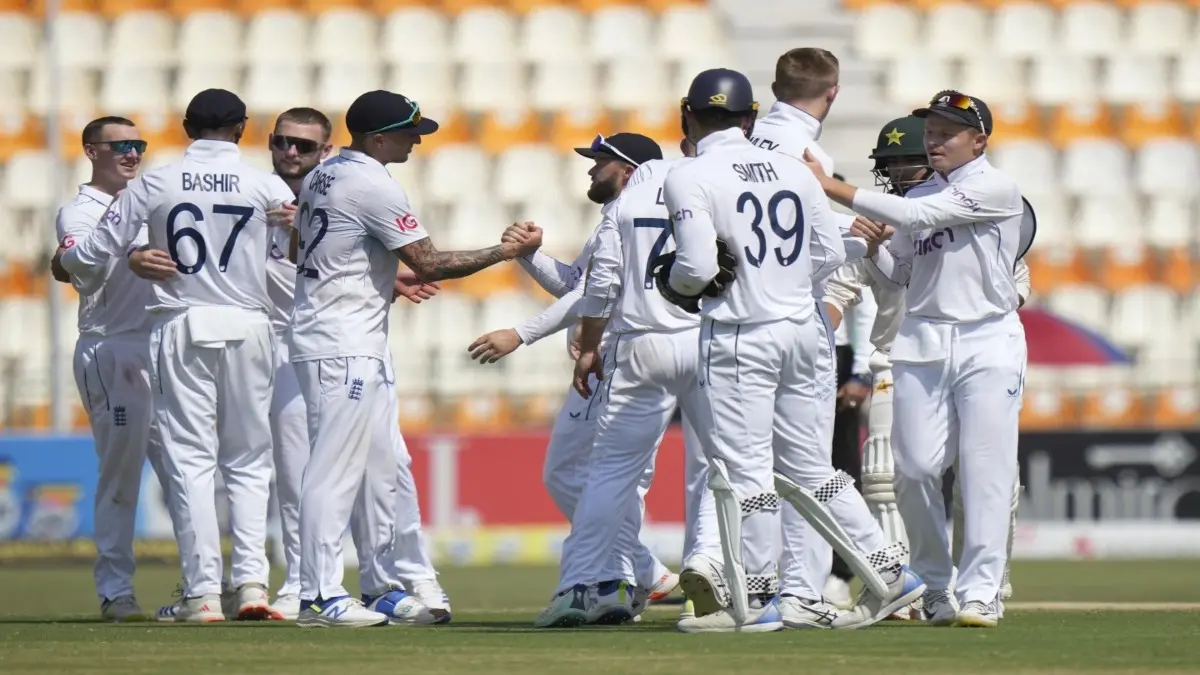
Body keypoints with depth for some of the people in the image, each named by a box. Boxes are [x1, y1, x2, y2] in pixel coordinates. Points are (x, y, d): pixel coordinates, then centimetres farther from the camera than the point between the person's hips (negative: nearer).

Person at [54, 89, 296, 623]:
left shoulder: (155, 185, 1)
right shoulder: (266, 187, 0)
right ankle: (251, 580, -4)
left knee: (190, 459, 1)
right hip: (246, 327, 0)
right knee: (248, 460, 10)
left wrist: (63, 260, 25)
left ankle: (203, 593, -6)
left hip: (181, 329, 0)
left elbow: (96, 252, 5)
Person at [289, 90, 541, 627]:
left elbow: (302, 251, 22)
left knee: (382, 468, 13)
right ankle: (318, 597, -8)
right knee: (336, 468, -9)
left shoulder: (322, 177, 13)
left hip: (361, 346, 10)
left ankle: (385, 588, 17)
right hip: (344, 347, -10)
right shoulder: (374, 186, -16)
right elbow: (429, 264, -16)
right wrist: (506, 252, -8)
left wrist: (388, 282, 22)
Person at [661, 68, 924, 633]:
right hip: (800, 326, 7)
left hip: (738, 336, -7)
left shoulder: (689, 179, -9)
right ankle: (888, 571, 14)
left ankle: (754, 601, 1)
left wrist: (674, 285, 3)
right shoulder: (791, 169, 9)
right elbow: (832, 253, 11)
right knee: (804, 465, 15)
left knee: (742, 468, -1)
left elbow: (697, 267, -18)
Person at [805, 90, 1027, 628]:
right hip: (921, 342, 5)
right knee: (915, 469, -1)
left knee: (985, 471, -8)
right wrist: (874, 246, -2)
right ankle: (933, 587, 11)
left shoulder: (996, 189, -5)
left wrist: (833, 187, -17)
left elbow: (917, 216, -17)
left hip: (988, 343, -5)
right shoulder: (919, 197, 15)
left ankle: (980, 591, -7)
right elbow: (898, 274, 21)